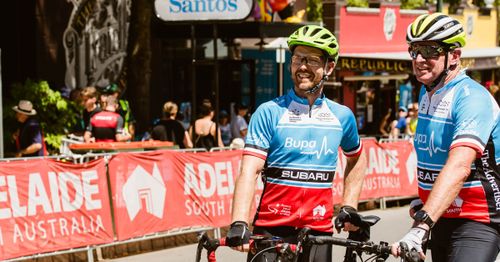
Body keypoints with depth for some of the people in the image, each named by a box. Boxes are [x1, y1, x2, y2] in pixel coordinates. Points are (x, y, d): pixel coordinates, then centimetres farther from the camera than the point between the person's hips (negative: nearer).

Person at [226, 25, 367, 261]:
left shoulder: (342, 116, 8)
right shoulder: (269, 112, -3)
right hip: (271, 232, -2)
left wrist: (349, 207, 15)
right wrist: (238, 223, -26)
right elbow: (250, 170, -12)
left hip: (318, 232, 2)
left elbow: (357, 159, 26)